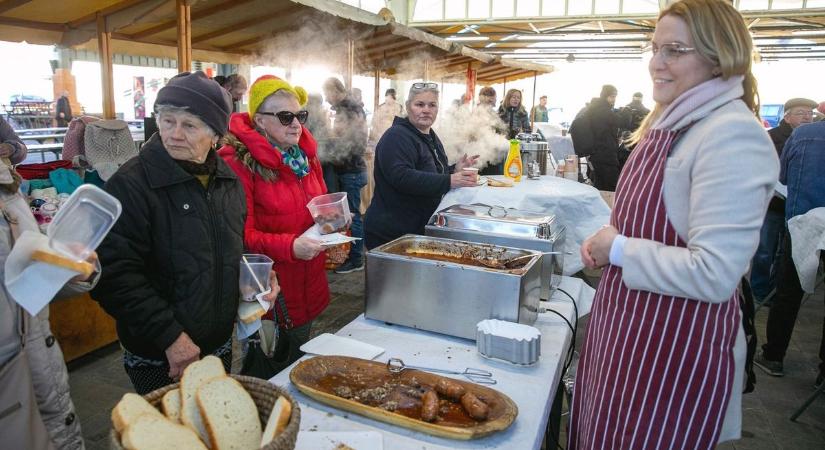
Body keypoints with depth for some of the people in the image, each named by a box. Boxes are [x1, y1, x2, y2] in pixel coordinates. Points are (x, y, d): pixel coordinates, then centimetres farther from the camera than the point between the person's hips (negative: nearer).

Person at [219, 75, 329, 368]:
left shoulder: (306, 155, 8)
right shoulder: (238, 162, -16)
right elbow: (241, 235, -19)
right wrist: (289, 246, -32)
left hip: (309, 286, 7)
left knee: (298, 364, 24)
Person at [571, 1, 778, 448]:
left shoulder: (733, 134, -21)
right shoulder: (671, 120, 7)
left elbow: (714, 273, -27)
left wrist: (618, 250, -17)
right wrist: (604, 242, 1)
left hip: (678, 342, -8)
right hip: (626, 319, 9)